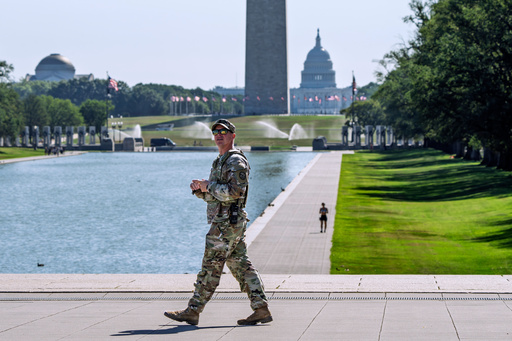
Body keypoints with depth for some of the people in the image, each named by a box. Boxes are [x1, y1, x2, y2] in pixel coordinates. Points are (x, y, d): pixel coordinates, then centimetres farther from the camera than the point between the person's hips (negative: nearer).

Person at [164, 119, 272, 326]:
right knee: (241, 266, 7)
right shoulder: (220, 162, 21)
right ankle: (261, 309, 4)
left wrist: (210, 186, -15)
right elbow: (213, 196, 25)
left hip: (227, 222, -10)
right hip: (223, 222, 10)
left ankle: (193, 311, -1)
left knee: (211, 266, -5)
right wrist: (199, 189, 5)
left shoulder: (236, 161, -11)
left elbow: (236, 191, -23)